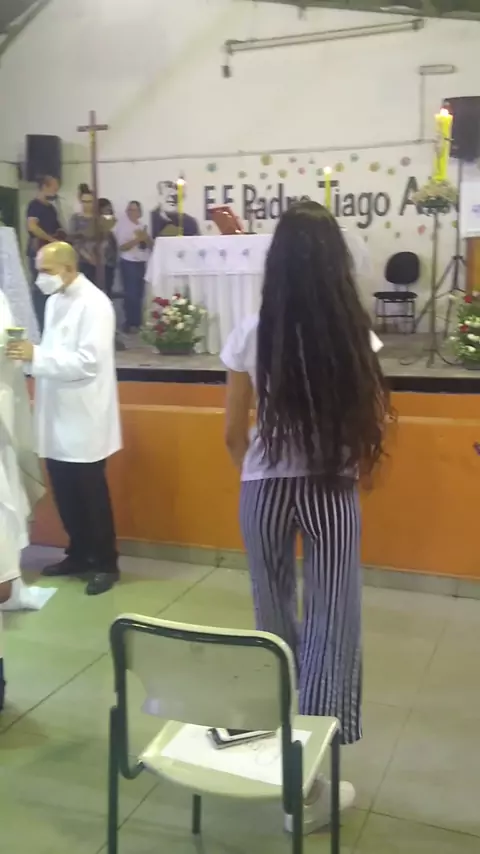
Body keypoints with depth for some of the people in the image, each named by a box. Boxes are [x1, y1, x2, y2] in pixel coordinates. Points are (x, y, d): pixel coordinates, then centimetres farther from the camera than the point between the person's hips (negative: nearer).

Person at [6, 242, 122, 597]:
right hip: (57, 416, 8)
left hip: (83, 417, -8)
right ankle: (79, 554, 30)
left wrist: (37, 356, -25)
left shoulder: (94, 304, -14)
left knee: (92, 493, 3)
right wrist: (30, 353, 3)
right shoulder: (55, 301, 12)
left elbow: (89, 362, -23)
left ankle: (106, 563, 17)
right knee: (65, 493, 14)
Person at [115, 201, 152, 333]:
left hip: (142, 263, 6)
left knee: (139, 294, 9)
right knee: (131, 294, -8)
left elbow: (151, 245, 12)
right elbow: (122, 246, -13)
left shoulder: (143, 225, 13)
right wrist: (137, 239, -21)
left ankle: (137, 322, 17)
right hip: (129, 263, -6)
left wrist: (146, 237, -8)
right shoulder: (123, 225, -4)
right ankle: (130, 323, -1)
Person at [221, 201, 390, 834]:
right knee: (332, 627, 6)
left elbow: (234, 433, 0)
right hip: (332, 493, -1)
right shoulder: (354, 335, -9)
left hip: (264, 491, 2)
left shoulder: (253, 334, -6)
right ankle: (309, 782, 10)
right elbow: (373, 425, -2)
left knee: (275, 617, 20)